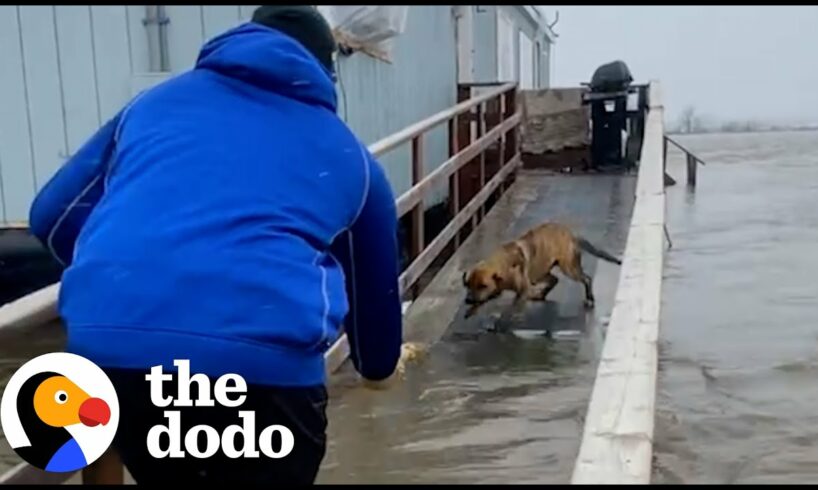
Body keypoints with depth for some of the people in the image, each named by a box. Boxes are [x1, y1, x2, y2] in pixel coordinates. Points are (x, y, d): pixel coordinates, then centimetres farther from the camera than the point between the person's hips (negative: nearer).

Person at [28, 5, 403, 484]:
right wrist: (379, 364, 56)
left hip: (106, 344, 3)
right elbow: (375, 284, 35)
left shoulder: (157, 101, 29)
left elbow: (53, 215, 32)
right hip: (264, 353, -3)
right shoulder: (349, 154, 25)